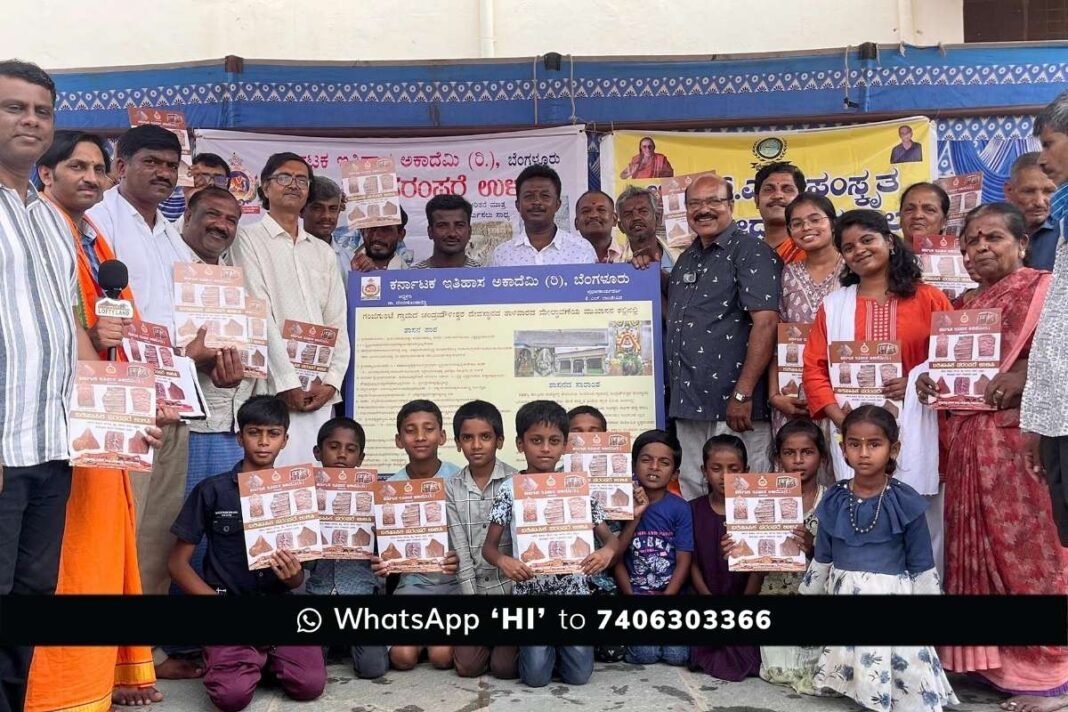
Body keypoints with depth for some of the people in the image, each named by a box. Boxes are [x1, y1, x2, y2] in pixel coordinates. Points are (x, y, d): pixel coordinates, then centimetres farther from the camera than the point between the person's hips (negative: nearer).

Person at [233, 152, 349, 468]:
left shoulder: (323, 252, 20)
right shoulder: (249, 239, 4)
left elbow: (338, 323, 13)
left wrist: (331, 381, -1)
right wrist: (287, 382, -12)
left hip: (321, 392, 5)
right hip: (274, 389, -4)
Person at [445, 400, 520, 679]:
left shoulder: (515, 482, -7)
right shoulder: (452, 487, 0)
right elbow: (461, 553, -3)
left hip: (511, 586, -2)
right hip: (474, 588, 3)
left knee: (504, 667, -11)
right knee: (467, 666, -7)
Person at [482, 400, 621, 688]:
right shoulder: (510, 490, -5)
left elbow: (611, 538, 1)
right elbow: (489, 546, -3)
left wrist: (607, 551, -22)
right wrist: (502, 560, -26)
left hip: (573, 591, 1)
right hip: (530, 593, -1)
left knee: (578, 675, -4)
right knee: (536, 676, -8)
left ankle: (560, 643, 29)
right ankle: (544, 646, 26)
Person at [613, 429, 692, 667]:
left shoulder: (680, 508, -1)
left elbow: (683, 562, -3)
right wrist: (632, 600, -11)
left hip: (672, 594, 1)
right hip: (635, 593, 0)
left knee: (677, 655, -16)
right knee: (645, 653, -19)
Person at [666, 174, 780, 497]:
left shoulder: (751, 252, -7)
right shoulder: (686, 259, 18)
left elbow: (766, 322, -17)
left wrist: (743, 394, -21)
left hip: (732, 407, -7)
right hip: (686, 404, 8)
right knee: (692, 493, 14)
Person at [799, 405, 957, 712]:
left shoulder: (906, 502, -9)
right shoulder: (833, 501, 0)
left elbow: (922, 567, -2)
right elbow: (821, 560, 11)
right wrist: (806, 596, 15)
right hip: (845, 597, 3)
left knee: (907, 672, -6)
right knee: (849, 664, 10)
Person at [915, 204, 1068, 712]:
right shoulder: (963, 306, 18)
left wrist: (1022, 375, -26)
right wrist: (929, 380, 0)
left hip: (1021, 436, -7)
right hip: (968, 441, 7)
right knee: (977, 549, 10)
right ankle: (991, 659, 21)